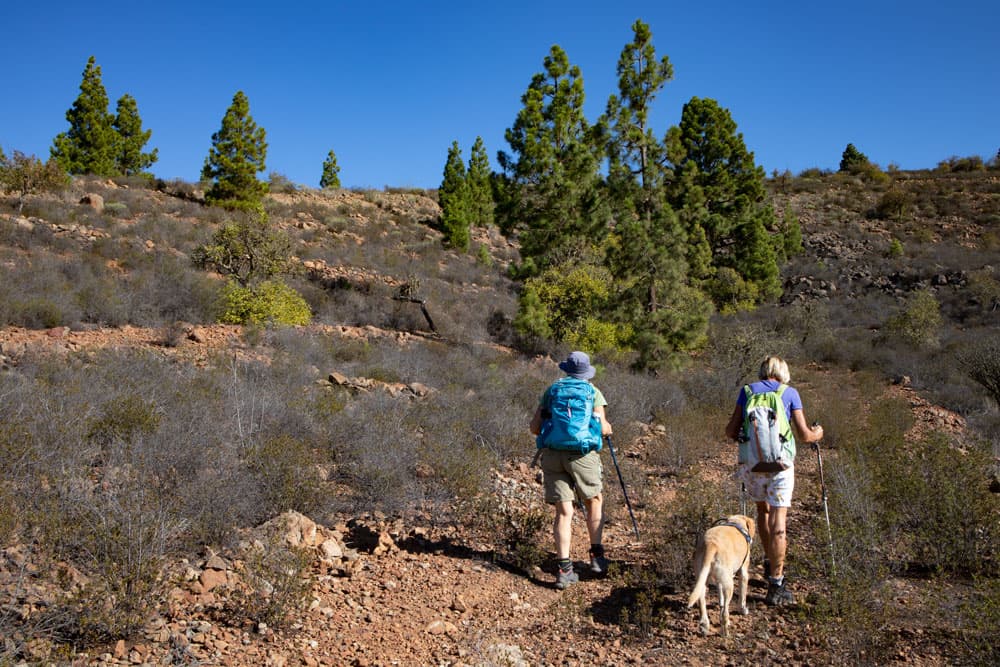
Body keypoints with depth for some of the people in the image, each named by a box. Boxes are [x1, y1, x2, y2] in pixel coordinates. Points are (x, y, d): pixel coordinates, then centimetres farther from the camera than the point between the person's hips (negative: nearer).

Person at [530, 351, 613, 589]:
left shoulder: (551, 391, 14)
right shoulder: (592, 392, 6)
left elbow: (535, 428, 10)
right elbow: (602, 427, -3)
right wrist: (607, 428, 20)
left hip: (551, 454, 2)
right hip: (582, 453, -2)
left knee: (563, 512, 4)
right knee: (594, 502, 21)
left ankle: (564, 569, -4)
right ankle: (597, 557, 21)